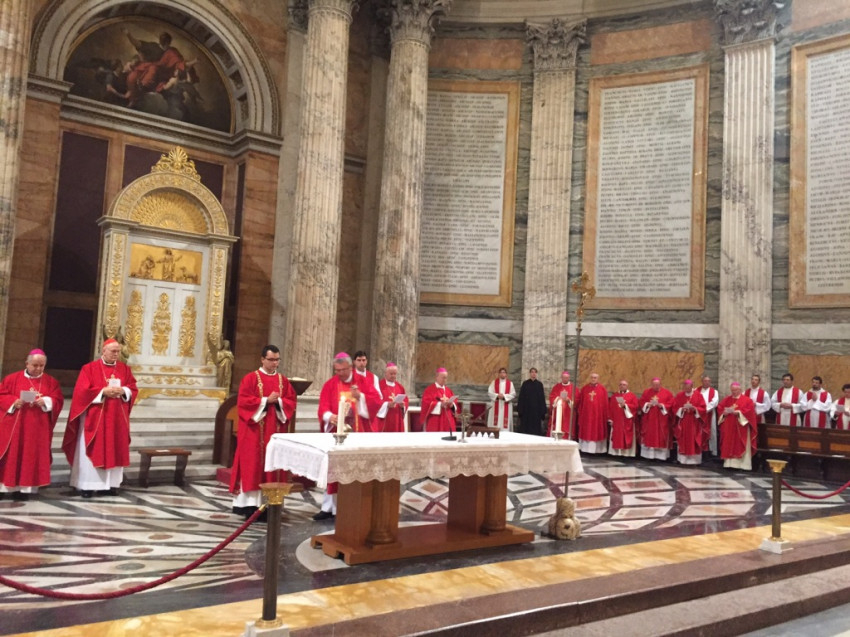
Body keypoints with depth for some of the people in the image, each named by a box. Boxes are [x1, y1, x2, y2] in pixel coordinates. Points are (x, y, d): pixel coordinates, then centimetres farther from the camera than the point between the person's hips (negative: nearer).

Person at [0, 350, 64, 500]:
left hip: (38, 427, 1)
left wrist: (46, 402, -17)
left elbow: (58, 401, 3)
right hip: (14, 425, 0)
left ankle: (25, 488, 5)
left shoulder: (51, 382, 7)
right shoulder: (12, 378, 5)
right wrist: (14, 402, -15)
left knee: (32, 456, 1)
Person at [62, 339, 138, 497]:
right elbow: (82, 391, -9)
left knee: (114, 450, 5)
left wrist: (123, 391, -13)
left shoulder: (125, 369, 9)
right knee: (92, 450, -1)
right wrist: (103, 391, -18)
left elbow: (133, 389, 7)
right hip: (94, 417, -3)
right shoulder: (89, 368, -2)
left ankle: (110, 484, 12)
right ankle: (88, 485, 5)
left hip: (117, 418, 4)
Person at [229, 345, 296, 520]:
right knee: (253, 465, -6)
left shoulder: (283, 380, 11)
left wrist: (278, 401, -12)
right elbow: (243, 401, -10)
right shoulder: (251, 378, -2)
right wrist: (266, 400, -15)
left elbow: (291, 401, 8)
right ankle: (250, 504, -6)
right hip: (255, 429, -4)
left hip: (275, 430, 5)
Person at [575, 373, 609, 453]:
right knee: (586, 431, 6)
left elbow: (605, 403, -2)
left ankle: (597, 449, 8)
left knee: (597, 431, 3)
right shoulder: (585, 388, 5)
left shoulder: (602, 389, 0)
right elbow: (579, 401, 6)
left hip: (598, 415, -2)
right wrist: (579, 412, 2)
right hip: (586, 414, 2)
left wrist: (605, 415, -5)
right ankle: (585, 448, 12)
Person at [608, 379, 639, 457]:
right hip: (616, 421, 3)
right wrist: (610, 419, -2)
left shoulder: (632, 396, 3)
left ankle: (627, 452, 1)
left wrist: (625, 405, -18)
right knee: (616, 437, 3)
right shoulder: (614, 396, 11)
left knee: (627, 437, -1)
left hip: (627, 421, -2)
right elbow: (610, 408, 6)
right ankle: (616, 452, 7)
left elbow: (635, 406, -7)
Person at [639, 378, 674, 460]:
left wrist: (661, 405, -18)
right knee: (649, 437, 2)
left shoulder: (667, 393, 0)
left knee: (661, 437, 0)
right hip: (648, 419, 2)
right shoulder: (647, 392, 6)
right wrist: (648, 404, -13)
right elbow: (641, 402, 4)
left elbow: (670, 404, -5)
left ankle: (660, 455, 4)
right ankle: (649, 455, 8)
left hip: (661, 420, -2)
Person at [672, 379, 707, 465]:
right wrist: (682, 409, -16)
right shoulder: (679, 395, 4)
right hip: (682, 423, 1)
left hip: (694, 423, -1)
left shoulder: (698, 395, 0)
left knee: (694, 442, 0)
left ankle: (694, 460, 6)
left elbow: (703, 409, -4)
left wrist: (694, 408, -19)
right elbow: (674, 408, 3)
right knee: (683, 442, 3)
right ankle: (683, 460, 9)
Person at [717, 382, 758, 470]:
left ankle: (742, 464, -3)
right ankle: (729, 463, 5)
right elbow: (720, 408, 10)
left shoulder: (746, 400, 0)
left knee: (741, 446, -3)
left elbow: (750, 410, -11)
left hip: (741, 427, -4)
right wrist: (724, 412, -10)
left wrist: (739, 412, -20)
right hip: (728, 427, 4)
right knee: (729, 445, 2)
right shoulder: (727, 399, 13)